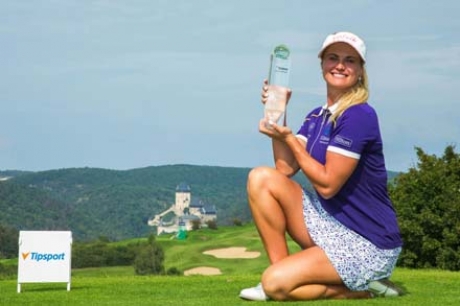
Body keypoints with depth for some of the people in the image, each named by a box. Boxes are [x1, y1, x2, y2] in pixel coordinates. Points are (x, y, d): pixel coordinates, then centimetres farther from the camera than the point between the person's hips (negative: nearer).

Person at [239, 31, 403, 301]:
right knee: (262, 178, -5)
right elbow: (286, 168, 1)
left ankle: (363, 289, -2)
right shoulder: (317, 117, 10)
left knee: (275, 284, -22)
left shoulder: (359, 116, -17)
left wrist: (289, 138, -13)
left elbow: (327, 185, -18)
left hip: (368, 245, -8)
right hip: (329, 222, 8)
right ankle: (282, 267, -2)